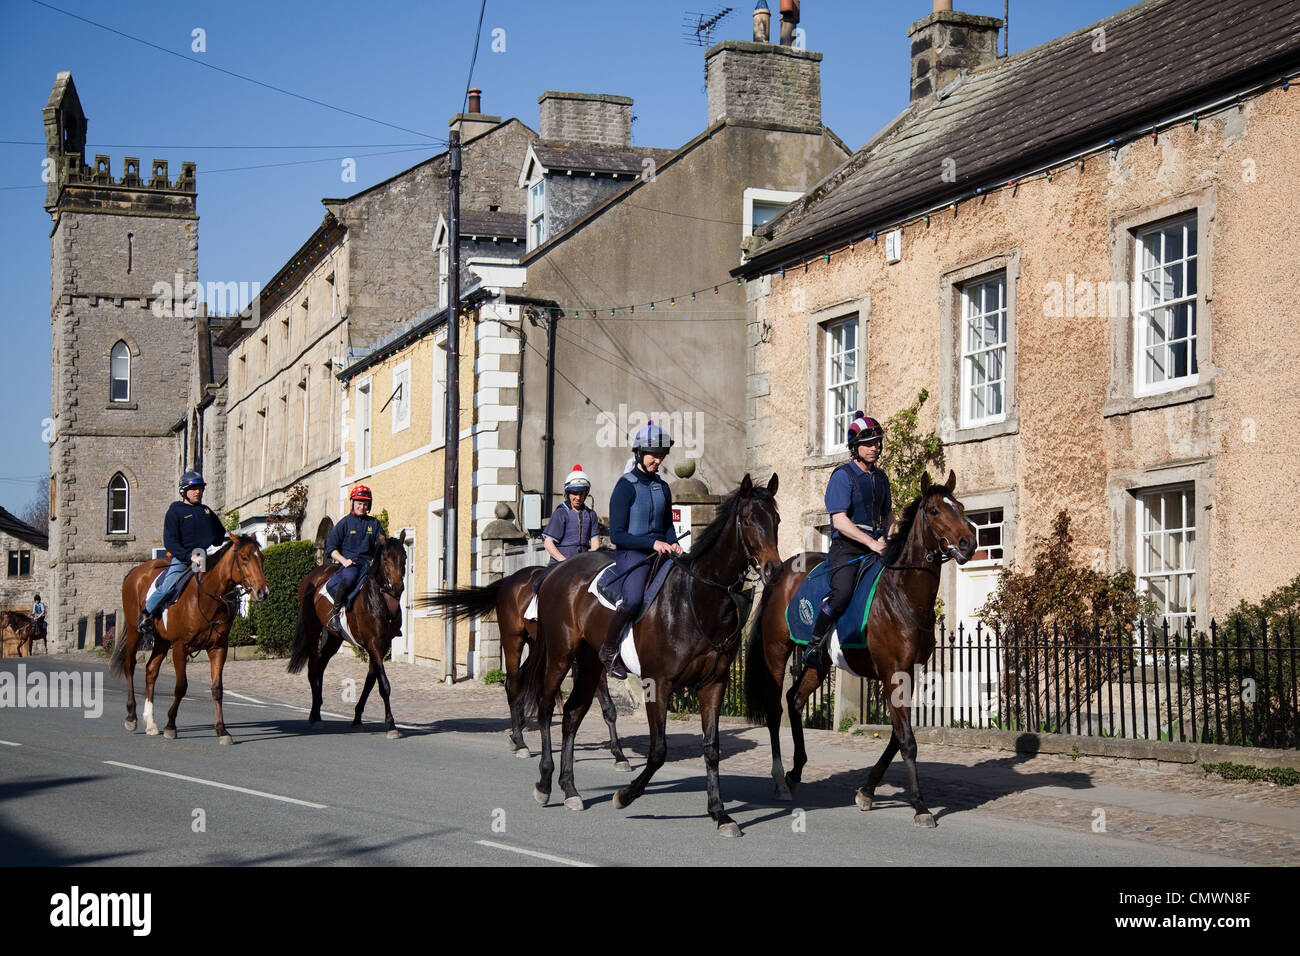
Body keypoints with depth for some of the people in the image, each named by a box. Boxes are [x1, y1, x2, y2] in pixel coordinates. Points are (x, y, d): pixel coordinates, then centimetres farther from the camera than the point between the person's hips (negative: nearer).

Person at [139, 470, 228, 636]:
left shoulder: (206, 511, 19)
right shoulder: (175, 511, 1)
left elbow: (221, 534, 32)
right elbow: (170, 541, -7)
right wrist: (188, 556, -19)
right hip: (181, 559, -6)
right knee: (166, 589, -21)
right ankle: (145, 614, 0)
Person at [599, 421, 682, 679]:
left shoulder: (662, 487, 13)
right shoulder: (625, 487, -7)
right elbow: (617, 535, -11)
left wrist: (673, 543, 4)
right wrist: (652, 543, -19)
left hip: (659, 552, 8)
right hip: (630, 554, -7)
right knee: (634, 599, -32)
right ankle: (609, 650, -12)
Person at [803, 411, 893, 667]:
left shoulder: (881, 477, 16)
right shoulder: (842, 476, -6)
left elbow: (887, 513, 30)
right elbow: (840, 520, -16)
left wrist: (883, 537, 9)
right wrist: (871, 542, -22)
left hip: (874, 547, 7)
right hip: (846, 548, -7)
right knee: (842, 592, -30)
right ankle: (814, 644, -17)